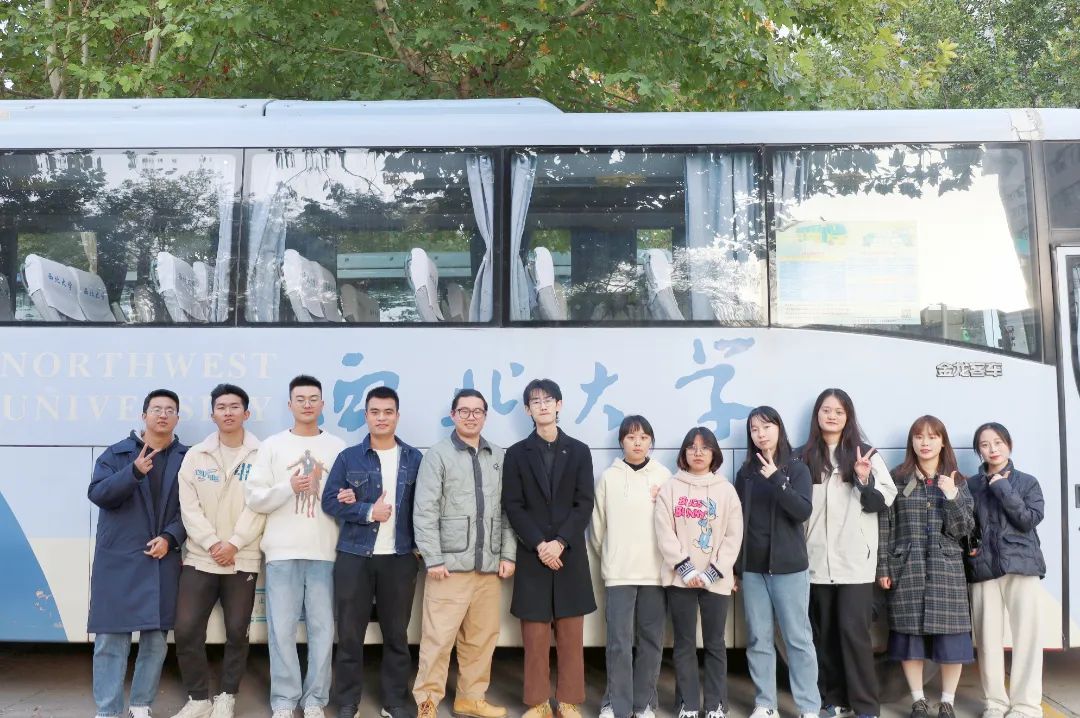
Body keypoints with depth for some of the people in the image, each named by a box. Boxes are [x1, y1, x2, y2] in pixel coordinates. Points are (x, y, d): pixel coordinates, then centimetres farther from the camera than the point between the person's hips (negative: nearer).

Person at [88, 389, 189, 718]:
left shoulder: (187, 459, 8)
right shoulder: (116, 453, 6)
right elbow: (97, 493, -8)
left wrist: (170, 538, -11)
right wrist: (134, 472, -23)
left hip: (162, 560, 1)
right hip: (117, 561, -1)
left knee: (156, 638, 5)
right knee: (111, 638, -2)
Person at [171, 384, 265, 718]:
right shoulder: (195, 455, 6)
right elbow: (189, 507, -1)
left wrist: (234, 544, -14)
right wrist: (212, 544, -12)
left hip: (243, 560, -1)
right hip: (200, 558, 2)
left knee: (236, 632, 5)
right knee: (187, 630, -1)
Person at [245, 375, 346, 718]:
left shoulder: (337, 447, 8)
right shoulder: (272, 445, 6)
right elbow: (254, 498, 0)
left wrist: (321, 487, -13)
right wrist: (288, 488, -14)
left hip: (325, 552, 1)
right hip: (283, 551, 0)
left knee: (322, 628, 4)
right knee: (282, 628, 2)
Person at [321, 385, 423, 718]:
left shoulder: (414, 459, 5)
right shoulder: (349, 457, 2)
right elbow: (330, 501, -3)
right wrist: (368, 511, -12)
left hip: (400, 557, 1)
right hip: (354, 556, 0)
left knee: (397, 633, 8)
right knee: (349, 633, 5)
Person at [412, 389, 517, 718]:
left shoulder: (498, 457, 10)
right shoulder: (437, 455, -1)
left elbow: (507, 510, 12)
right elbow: (424, 511, -6)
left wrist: (508, 554, 5)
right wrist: (433, 559, -11)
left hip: (489, 565, 4)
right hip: (451, 563, -4)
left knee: (482, 637, 10)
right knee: (438, 637, -3)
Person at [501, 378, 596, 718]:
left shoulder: (579, 451, 6)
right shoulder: (516, 453, 5)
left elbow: (585, 504, -1)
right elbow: (512, 506, -1)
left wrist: (560, 542, -13)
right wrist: (539, 544, -13)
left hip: (570, 554, 1)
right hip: (532, 555, 0)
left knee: (571, 635, 5)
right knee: (535, 635, 3)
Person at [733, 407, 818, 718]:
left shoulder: (796, 469, -1)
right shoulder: (746, 473, 8)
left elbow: (803, 511, -14)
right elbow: (736, 519, 10)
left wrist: (776, 479, -26)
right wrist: (733, 566, 9)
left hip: (789, 567, -3)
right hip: (752, 567, 3)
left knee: (798, 638, 1)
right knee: (758, 639, 7)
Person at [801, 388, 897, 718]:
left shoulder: (865, 454, 3)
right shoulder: (804, 458, 8)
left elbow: (885, 501, 0)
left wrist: (865, 480, -17)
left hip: (856, 560, -2)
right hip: (817, 560, 3)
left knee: (853, 630, -6)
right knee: (824, 632, 9)